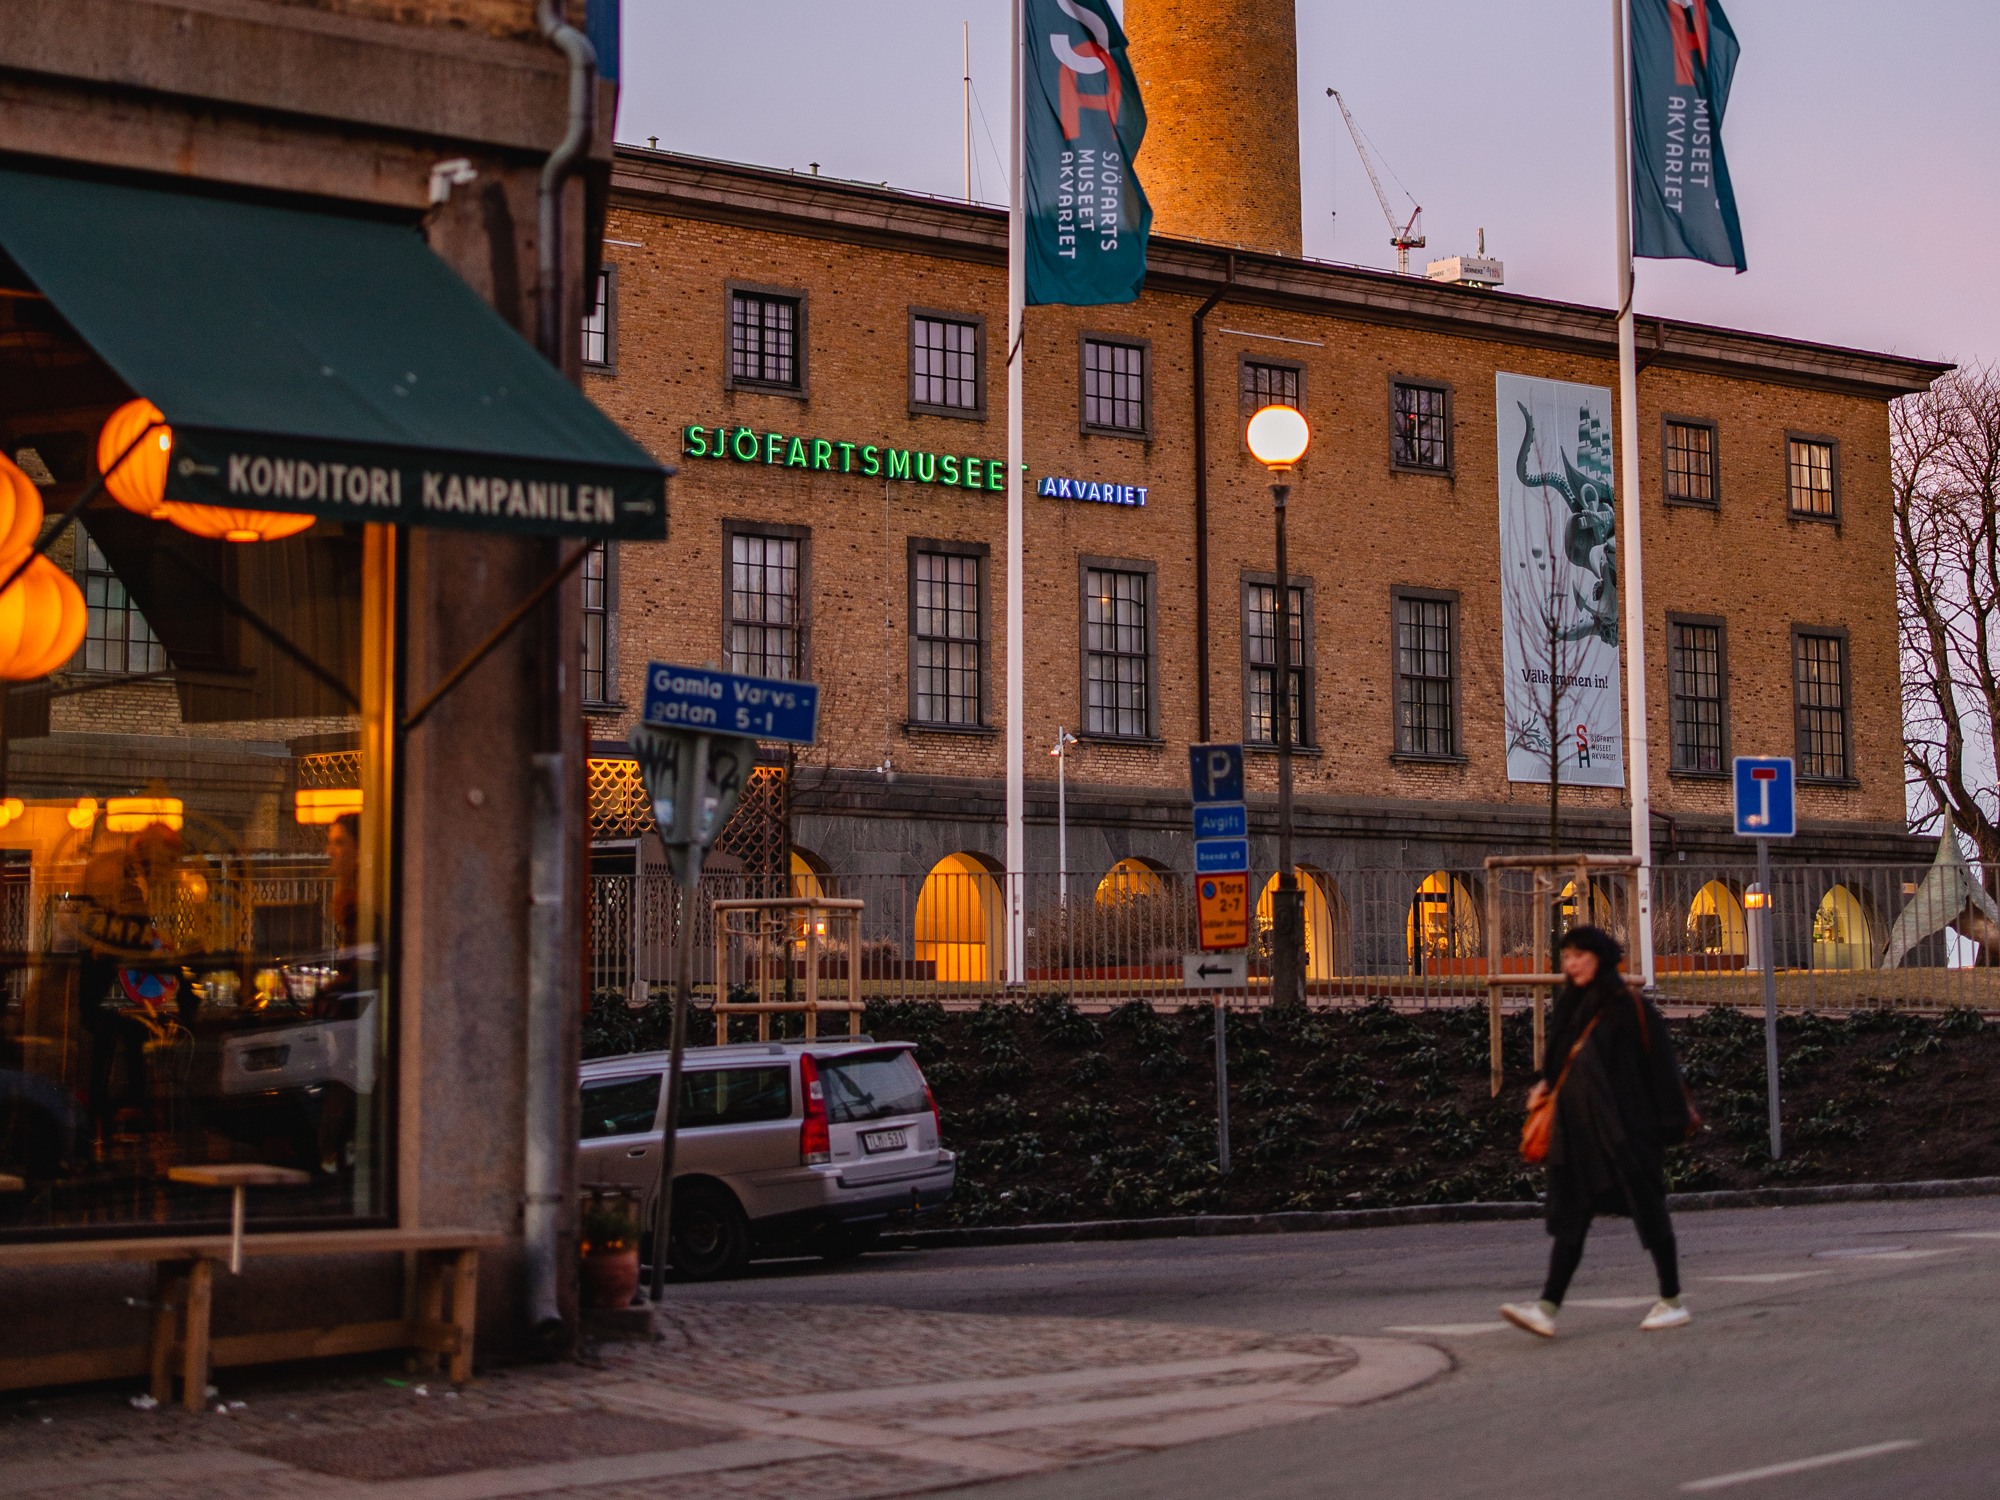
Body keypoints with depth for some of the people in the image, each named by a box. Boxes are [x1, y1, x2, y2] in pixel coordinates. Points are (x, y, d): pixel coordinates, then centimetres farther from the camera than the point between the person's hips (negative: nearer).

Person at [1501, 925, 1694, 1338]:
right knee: (1571, 1215, 0)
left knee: (1647, 1209, 2)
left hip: (1623, 1127, -6)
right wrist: (1546, 1083, 4)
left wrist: (1673, 1120, -10)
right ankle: (1547, 1308, -7)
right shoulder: (1571, 1005, 12)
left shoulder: (1630, 1006, -8)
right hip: (1578, 1128, 7)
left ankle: (1673, 1302, 15)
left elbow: (1660, 1062, -8)